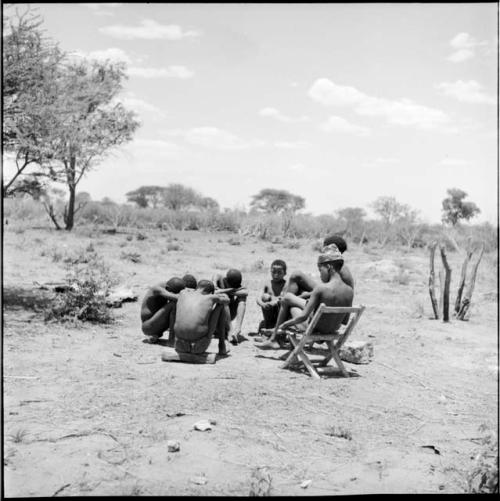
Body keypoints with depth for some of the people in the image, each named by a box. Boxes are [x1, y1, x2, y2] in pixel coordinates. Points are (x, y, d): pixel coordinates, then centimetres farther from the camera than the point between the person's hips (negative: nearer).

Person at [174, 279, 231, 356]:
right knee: (220, 304, 15)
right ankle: (222, 347, 25)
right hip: (199, 348, -3)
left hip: (180, 347, 3)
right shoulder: (211, 298, 4)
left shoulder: (183, 293, 11)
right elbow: (227, 300, 29)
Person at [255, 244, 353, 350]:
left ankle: (273, 340, 33)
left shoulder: (320, 288, -26)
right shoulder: (350, 291, -11)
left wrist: (285, 324, -4)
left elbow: (303, 316, -22)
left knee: (286, 298, 19)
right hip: (333, 329, 6)